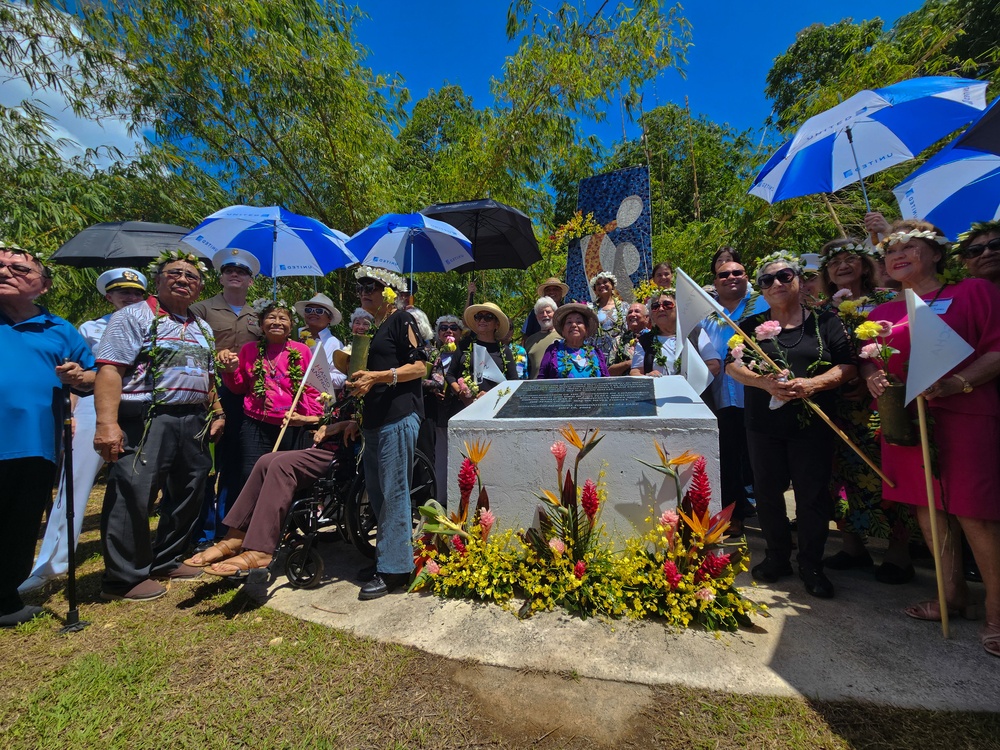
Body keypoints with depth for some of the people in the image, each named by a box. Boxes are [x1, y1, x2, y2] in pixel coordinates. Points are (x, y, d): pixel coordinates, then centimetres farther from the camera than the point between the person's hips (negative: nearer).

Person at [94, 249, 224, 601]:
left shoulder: (202, 328, 19)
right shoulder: (135, 316, -2)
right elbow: (109, 371, -13)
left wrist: (217, 413, 12)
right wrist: (107, 424, -22)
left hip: (193, 423, 7)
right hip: (147, 420, -7)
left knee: (189, 493, 13)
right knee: (132, 496, -3)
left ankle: (166, 561, 30)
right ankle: (124, 579, 12)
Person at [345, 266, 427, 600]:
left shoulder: (401, 320, -3)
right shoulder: (378, 328, 23)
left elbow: (419, 367, -12)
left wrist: (377, 376, -19)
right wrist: (362, 383, 19)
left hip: (398, 417, -9)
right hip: (375, 420, 10)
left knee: (393, 493, -6)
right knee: (377, 493, 12)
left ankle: (393, 569, 3)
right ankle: (385, 555, 24)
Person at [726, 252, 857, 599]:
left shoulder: (825, 322, 6)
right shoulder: (751, 326, 7)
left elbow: (848, 366, 0)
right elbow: (733, 366, -1)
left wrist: (812, 383, -18)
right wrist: (765, 382, -19)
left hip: (813, 424, -1)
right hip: (764, 424, 1)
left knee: (813, 493, 4)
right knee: (767, 492, 8)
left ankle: (811, 566, 22)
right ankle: (777, 558, 27)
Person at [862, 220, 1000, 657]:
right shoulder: (883, 313, 14)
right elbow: (868, 360, 21)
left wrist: (953, 384, -20)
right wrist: (872, 376, -2)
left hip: (965, 419, -4)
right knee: (927, 510, 11)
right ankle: (952, 595, 28)